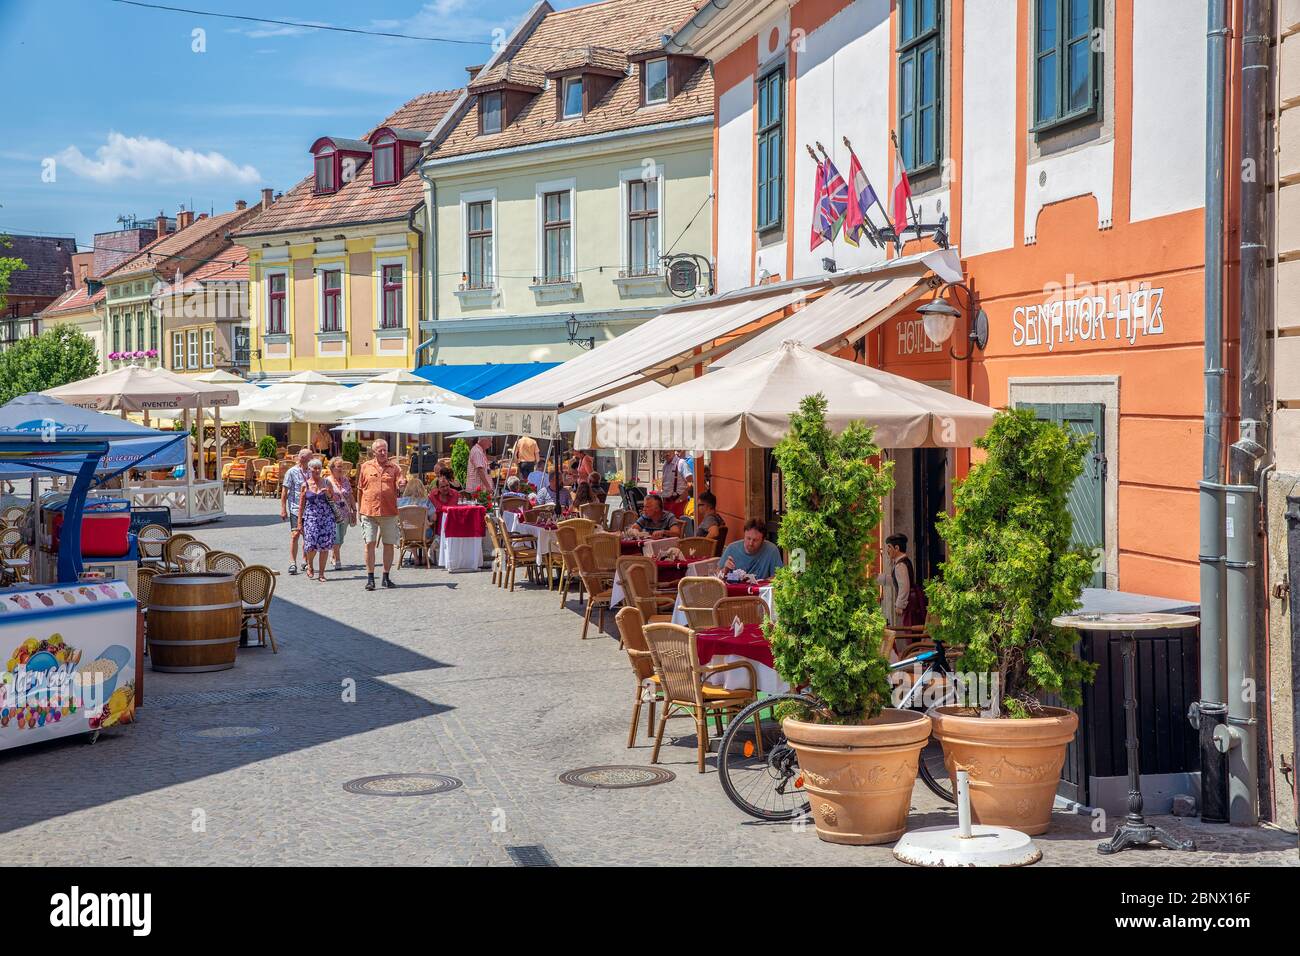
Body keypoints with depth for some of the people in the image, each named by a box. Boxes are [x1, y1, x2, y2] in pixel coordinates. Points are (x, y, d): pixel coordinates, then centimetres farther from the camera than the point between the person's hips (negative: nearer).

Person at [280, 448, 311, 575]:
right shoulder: (292, 472, -4)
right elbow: (284, 492, -4)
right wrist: (283, 509, -9)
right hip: (295, 509, -5)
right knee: (295, 535, -10)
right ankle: (293, 563, -6)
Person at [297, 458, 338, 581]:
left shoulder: (326, 482, 7)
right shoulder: (305, 485, 4)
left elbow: (334, 500, 14)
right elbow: (301, 505, 7)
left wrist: (329, 494, -7)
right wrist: (299, 522, 4)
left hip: (326, 517, 2)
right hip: (311, 517, -1)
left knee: (325, 545, -4)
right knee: (312, 544, -12)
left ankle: (321, 573, 7)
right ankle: (309, 564, 20)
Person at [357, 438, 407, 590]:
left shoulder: (394, 467, 7)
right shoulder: (366, 467, 8)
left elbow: (400, 487, 3)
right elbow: (360, 489, 12)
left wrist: (401, 487, -22)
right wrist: (360, 509, 10)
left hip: (389, 512, 1)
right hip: (369, 511, -1)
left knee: (389, 544, 5)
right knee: (370, 543, -4)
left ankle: (386, 577, 15)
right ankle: (370, 578, 0)